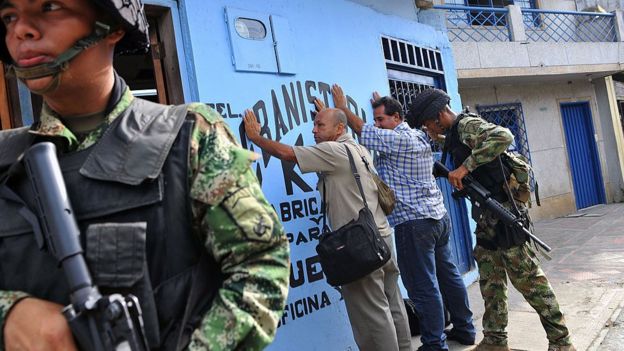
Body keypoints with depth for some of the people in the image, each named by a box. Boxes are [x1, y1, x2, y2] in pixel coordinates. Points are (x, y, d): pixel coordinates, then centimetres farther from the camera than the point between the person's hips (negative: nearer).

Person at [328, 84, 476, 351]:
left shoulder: (396, 139, -12)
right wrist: (382, 105, 42)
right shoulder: (419, 137, 15)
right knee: (448, 275, 17)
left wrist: (342, 108, 12)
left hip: (413, 222, -10)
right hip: (439, 216, 10)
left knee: (424, 287, -3)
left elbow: (361, 129, -3)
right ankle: (464, 329, 29)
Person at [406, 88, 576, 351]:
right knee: (490, 282, 12)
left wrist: (465, 166, -32)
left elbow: (503, 137, -32)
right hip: (487, 216, 10)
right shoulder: (455, 133, 15)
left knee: (527, 277, -4)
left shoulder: (468, 125, -12)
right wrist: (438, 138, 28)